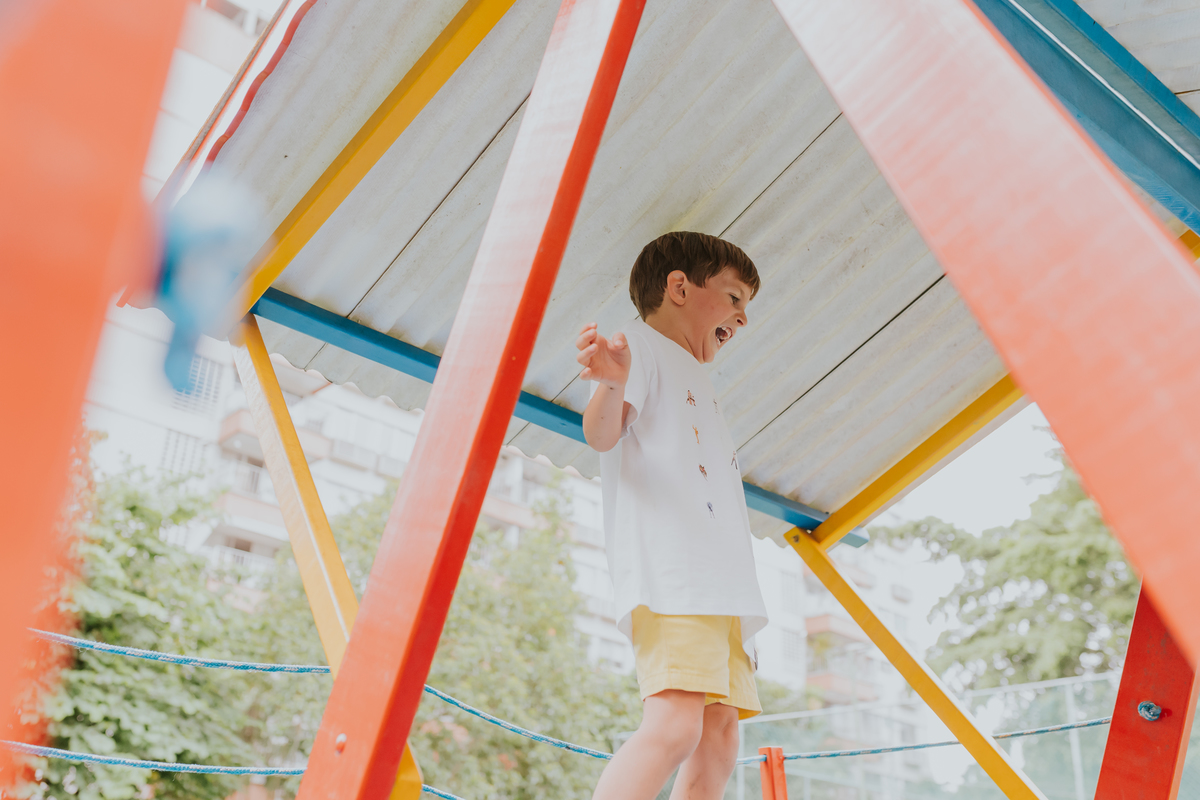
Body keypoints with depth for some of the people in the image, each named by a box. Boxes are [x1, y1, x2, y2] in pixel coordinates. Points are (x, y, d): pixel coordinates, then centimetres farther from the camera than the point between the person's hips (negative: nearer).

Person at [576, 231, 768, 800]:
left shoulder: (691, 377, 33)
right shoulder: (643, 342, 6)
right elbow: (603, 433, -12)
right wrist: (611, 385, -35)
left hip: (719, 581, 9)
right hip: (670, 574, -9)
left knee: (718, 738, 3)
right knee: (675, 726, -23)